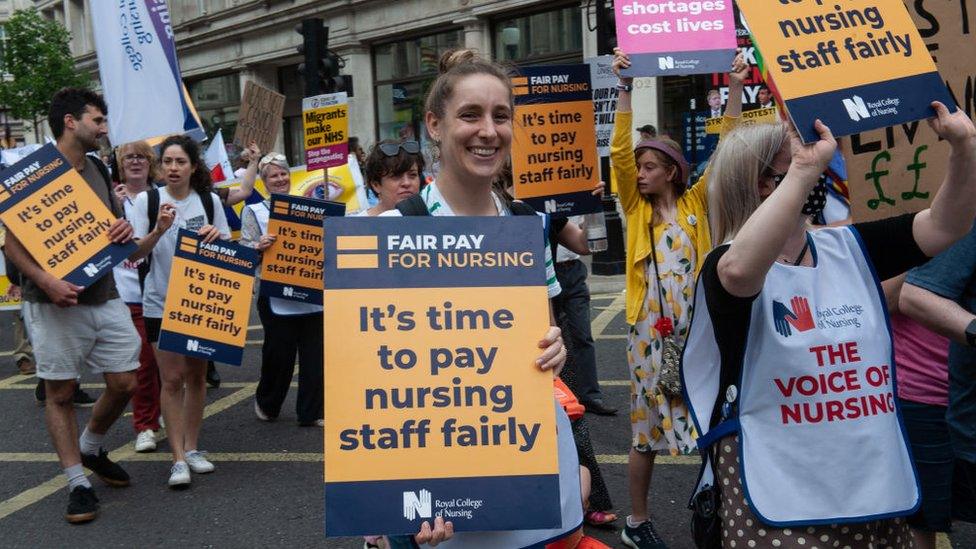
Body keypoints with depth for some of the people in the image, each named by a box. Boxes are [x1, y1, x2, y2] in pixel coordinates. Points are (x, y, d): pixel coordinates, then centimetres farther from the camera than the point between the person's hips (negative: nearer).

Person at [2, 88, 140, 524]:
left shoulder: (98, 170, 14)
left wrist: (124, 229, -1)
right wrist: (45, 280, -24)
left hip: (105, 295, 6)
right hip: (55, 303, -6)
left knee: (124, 382, 6)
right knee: (60, 393, 2)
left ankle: (91, 448, 33)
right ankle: (77, 483, 14)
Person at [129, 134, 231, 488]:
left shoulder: (209, 200, 3)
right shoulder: (147, 200, -4)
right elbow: (134, 253, -7)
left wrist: (216, 236, -13)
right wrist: (159, 230, -23)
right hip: (161, 303, -3)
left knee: (196, 376, 10)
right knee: (172, 379, -7)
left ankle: (192, 448, 23)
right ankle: (178, 458, -2)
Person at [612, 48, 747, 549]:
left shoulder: (696, 203, 5)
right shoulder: (637, 207, 3)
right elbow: (619, 151, -8)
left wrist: (735, 89, -6)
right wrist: (625, 90, -13)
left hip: (696, 329, 1)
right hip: (649, 331, -1)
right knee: (646, 427, 7)